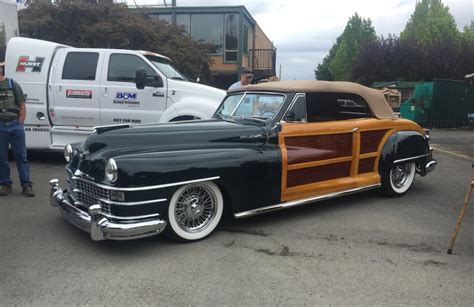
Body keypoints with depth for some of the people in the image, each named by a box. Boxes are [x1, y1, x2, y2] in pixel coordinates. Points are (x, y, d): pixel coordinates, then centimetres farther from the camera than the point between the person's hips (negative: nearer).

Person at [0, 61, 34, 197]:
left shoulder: (13, 85, 5)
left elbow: (22, 106, 5)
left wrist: (20, 124, -3)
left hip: (15, 125, -1)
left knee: (21, 156, 2)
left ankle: (26, 185, 6)